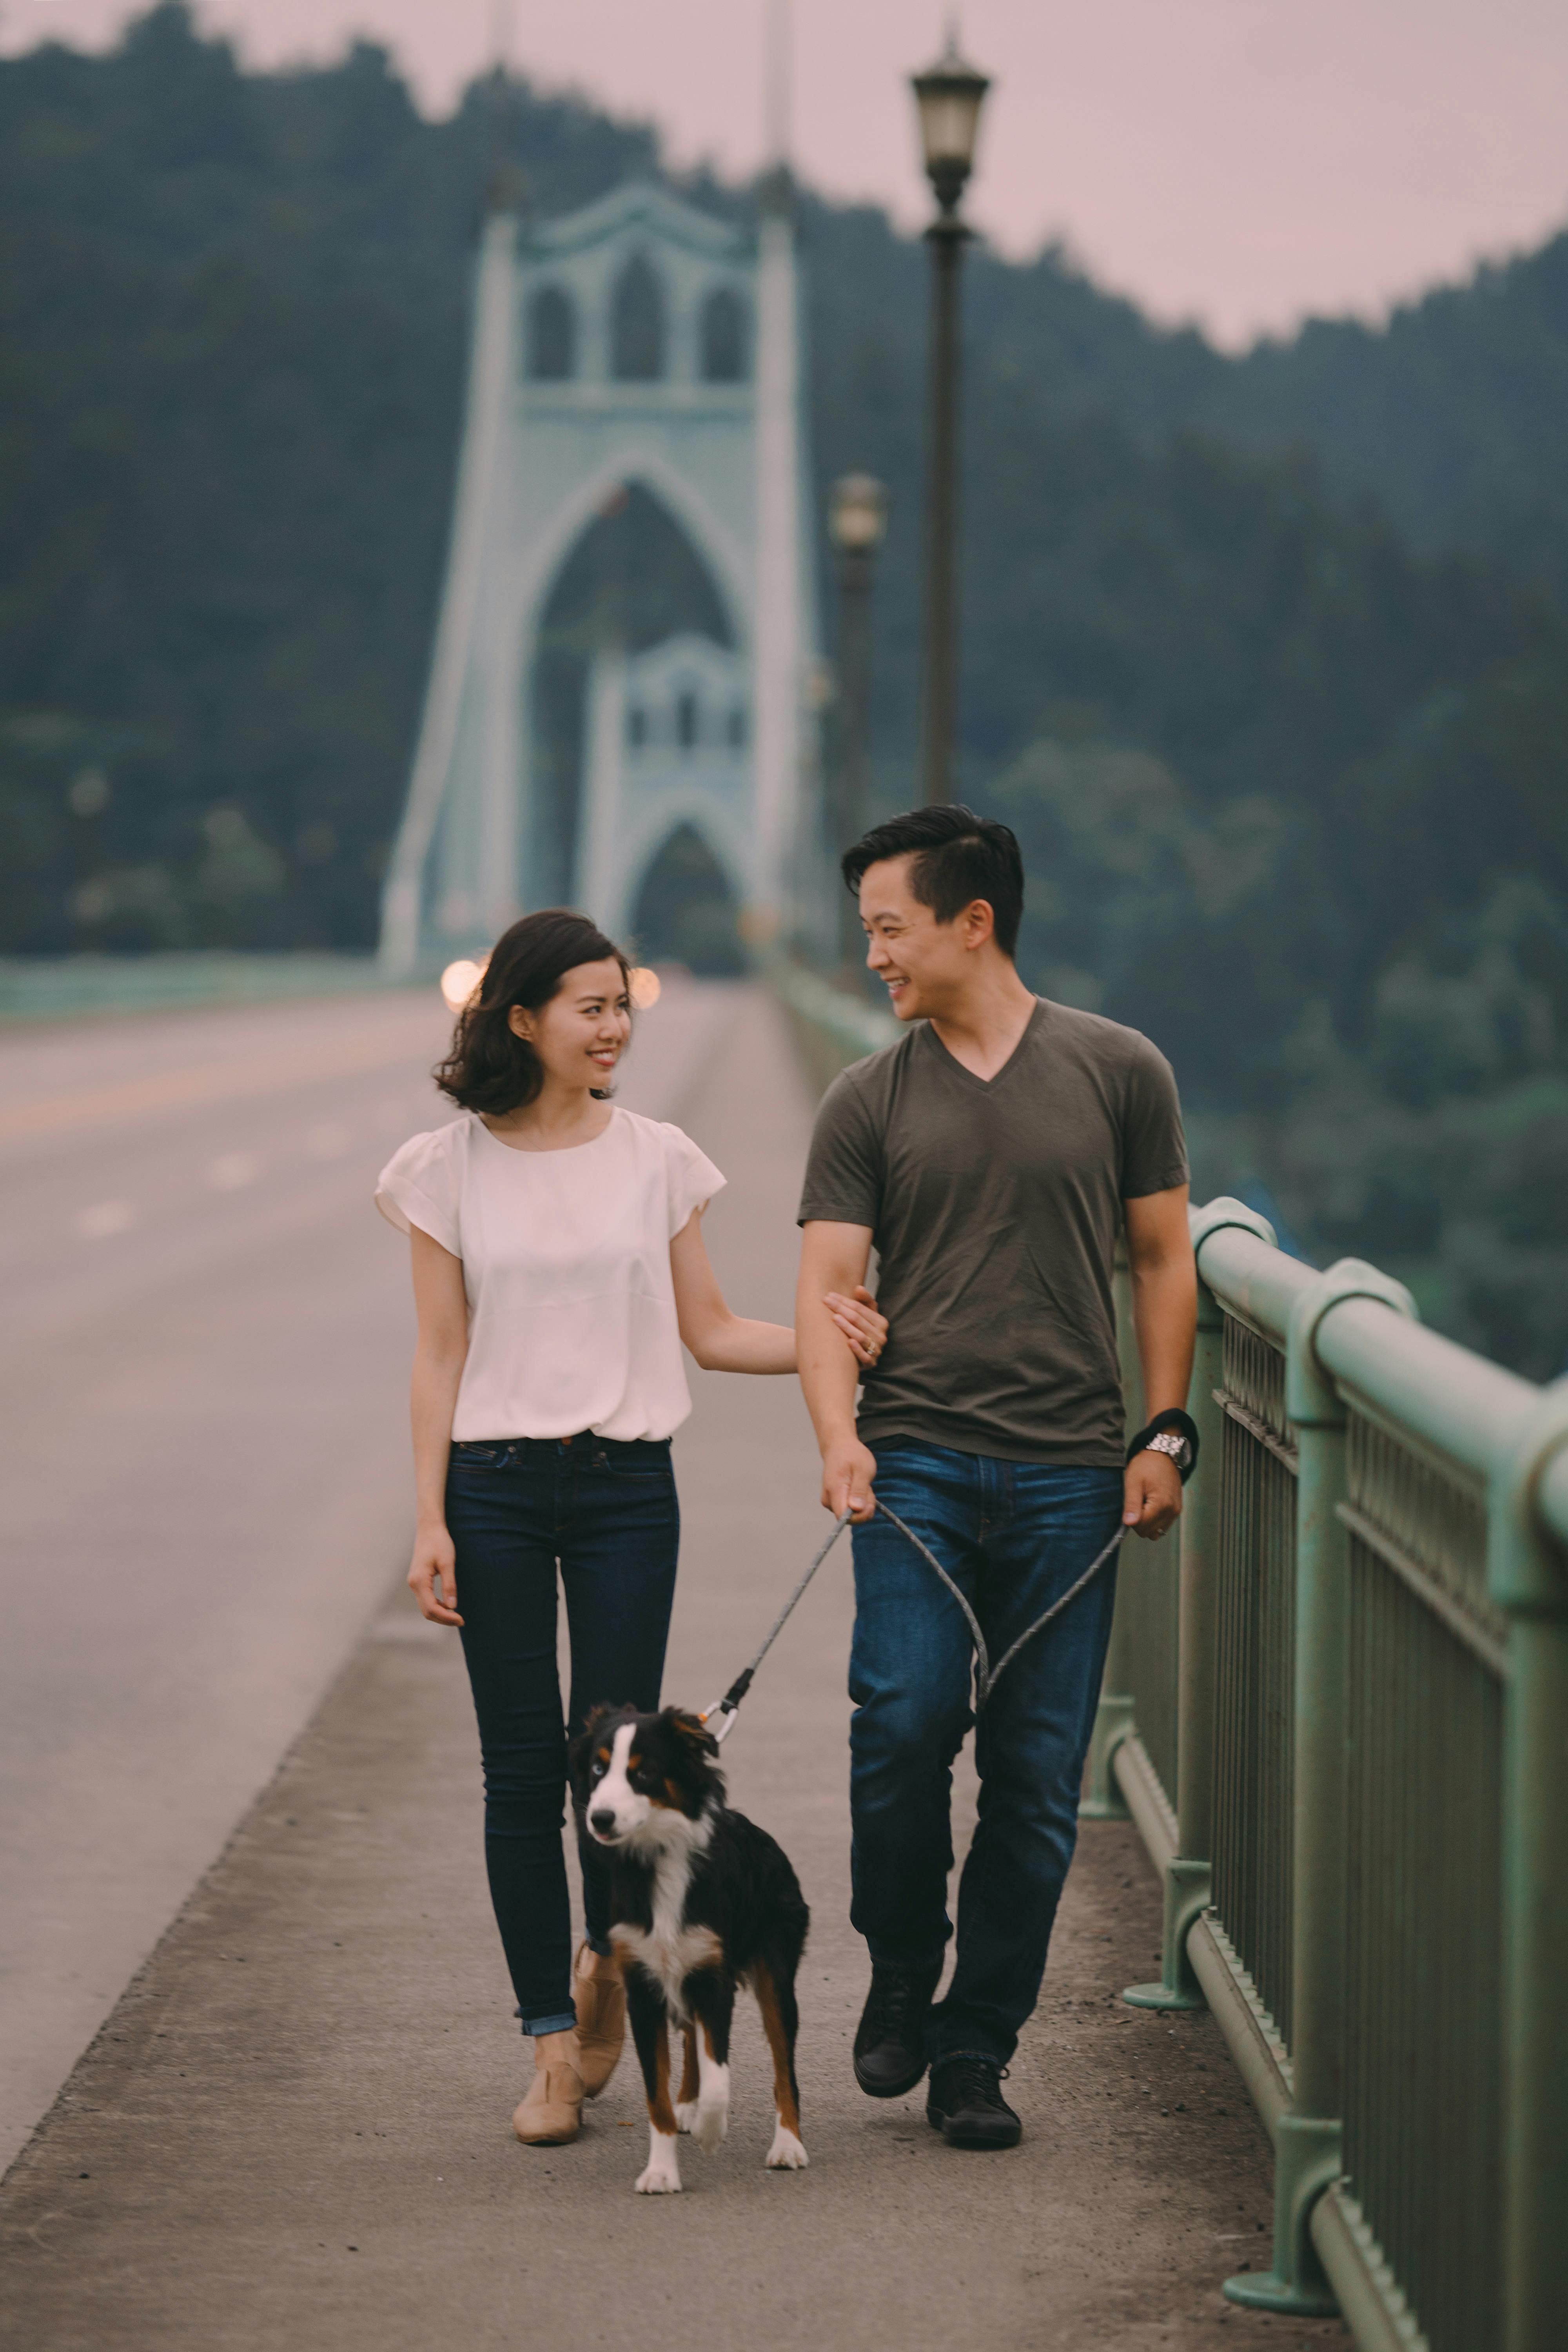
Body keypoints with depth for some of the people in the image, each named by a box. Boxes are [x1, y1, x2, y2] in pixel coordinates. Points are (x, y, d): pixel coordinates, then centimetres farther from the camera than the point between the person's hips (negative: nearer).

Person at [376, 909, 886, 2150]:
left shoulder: (658, 1159, 5)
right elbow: (441, 1356, 3)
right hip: (496, 1486, -1)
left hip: (627, 1487, 1)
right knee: (521, 1767, 0)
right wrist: (431, 1520, -3)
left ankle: (606, 1958, 26)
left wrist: (825, 1336, -10)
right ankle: (555, 2043, 9)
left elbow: (709, 1332, 8)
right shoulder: (450, 1170, 2)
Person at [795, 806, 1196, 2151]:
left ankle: (976, 2052, 11)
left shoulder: (1117, 1072, 6)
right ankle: (900, 1980, 8)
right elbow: (828, 1285, 3)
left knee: (1038, 1773, 0)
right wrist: (838, 1434, -14)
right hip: (916, 1461, 0)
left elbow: (1164, 1259, 12)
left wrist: (1166, 1434, 4)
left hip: (1069, 1474, 0)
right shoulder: (868, 1104, 8)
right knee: (904, 1720, -16)